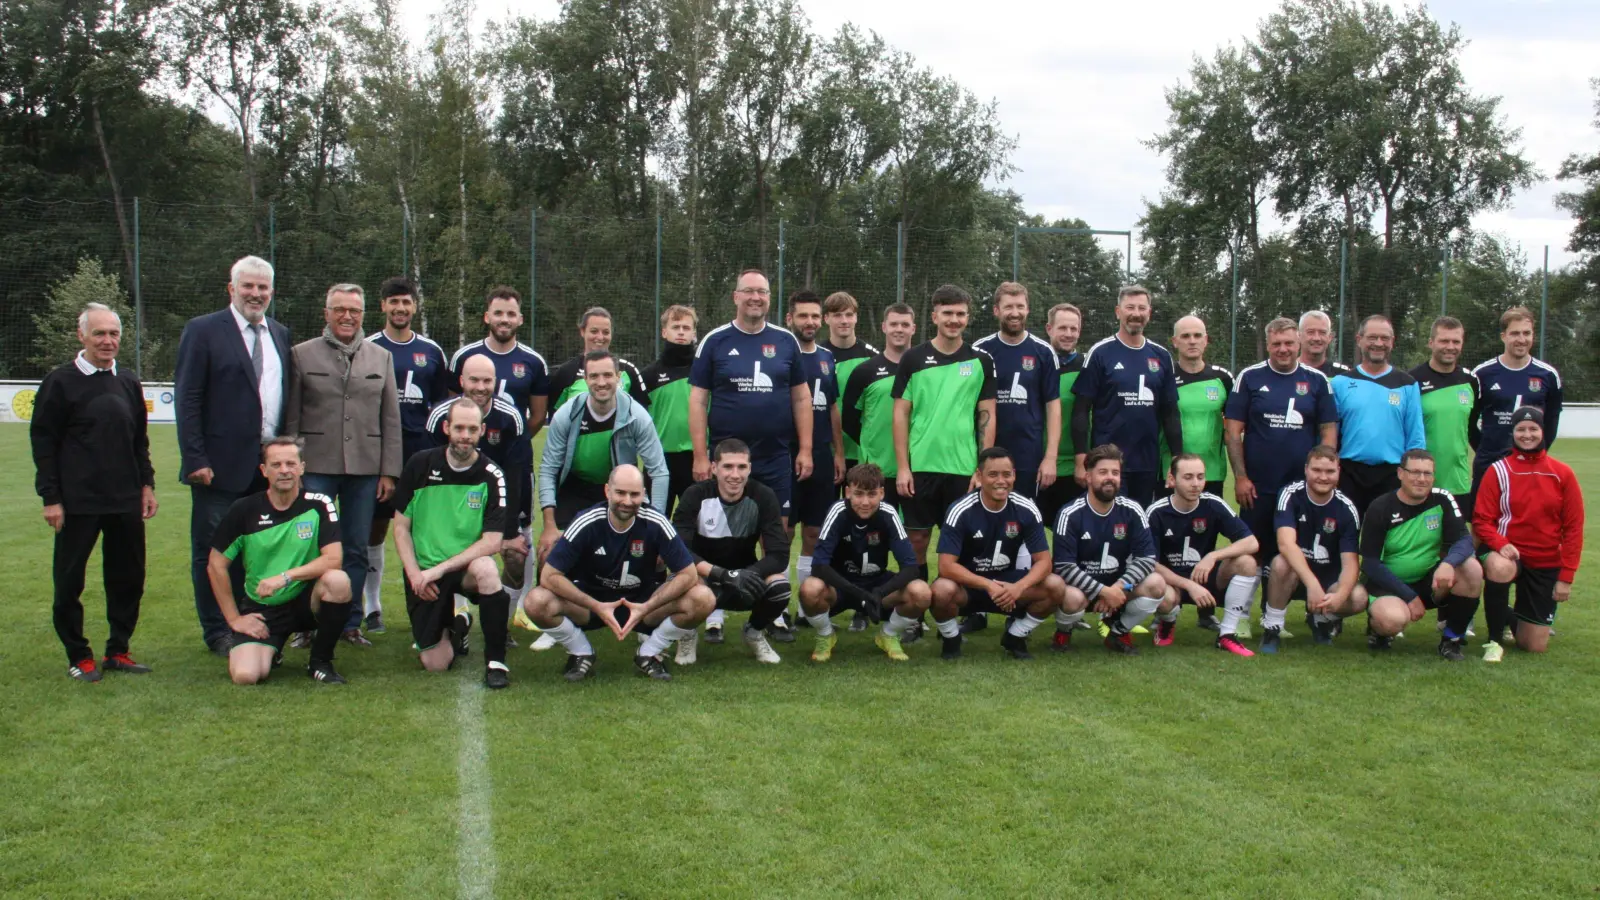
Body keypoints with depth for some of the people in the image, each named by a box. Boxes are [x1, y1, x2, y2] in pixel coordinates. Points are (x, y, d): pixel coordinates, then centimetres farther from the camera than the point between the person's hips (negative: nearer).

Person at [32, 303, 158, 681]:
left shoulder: (128, 382, 10)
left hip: (126, 501, 5)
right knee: (69, 580, 3)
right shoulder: (60, 382, -4)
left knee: (128, 578, 7)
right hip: (78, 503, -4)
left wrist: (146, 484, 11)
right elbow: (43, 441, -4)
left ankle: (118, 651, 20)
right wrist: (50, 498, -9)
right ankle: (78, 656, 16)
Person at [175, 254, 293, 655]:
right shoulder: (203, 330, -3)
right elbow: (187, 399, -7)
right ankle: (217, 632, 14)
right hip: (220, 467, -4)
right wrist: (195, 459, -13)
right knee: (213, 551, 4)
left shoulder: (280, 335, 13)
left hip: (269, 465, 5)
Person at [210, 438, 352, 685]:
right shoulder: (244, 510, -5)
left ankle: (321, 661, -8)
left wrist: (286, 577, -27)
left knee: (338, 580, -33)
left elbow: (333, 558, -17)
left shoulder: (318, 504, -8)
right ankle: (272, 652, 18)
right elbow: (216, 566, 1)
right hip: (261, 610, 0)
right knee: (245, 675, -23)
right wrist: (234, 619, -2)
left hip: (305, 600, 0)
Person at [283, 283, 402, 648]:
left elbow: (391, 420, 10)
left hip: (365, 468, 2)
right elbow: (290, 418, 4)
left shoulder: (381, 358, 11)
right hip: (316, 467, -2)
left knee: (356, 550, 6)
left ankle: (350, 623, 16)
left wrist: (389, 471, 4)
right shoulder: (302, 355, 5)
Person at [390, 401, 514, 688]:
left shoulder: (491, 476, -9)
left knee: (486, 569, -38)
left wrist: (440, 569, -21)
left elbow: (492, 542, -14)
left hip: (465, 569, -1)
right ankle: (455, 623, 31)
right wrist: (414, 573, -11)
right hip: (423, 573, 1)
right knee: (435, 664, -5)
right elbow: (401, 527, 2)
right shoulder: (420, 464, -3)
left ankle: (496, 661, -21)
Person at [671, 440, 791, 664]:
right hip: (704, 579, -2)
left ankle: (755, 633, 5)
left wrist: (748, 574, -38)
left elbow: (779, 555, -19)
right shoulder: (696, 495, -18)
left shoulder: (763, 496, -14)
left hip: (745, 581, 2)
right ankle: (689, 634, 1)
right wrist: (724, 574, -40)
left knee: (779, 586, -30)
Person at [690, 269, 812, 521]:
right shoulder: (715, 341, 0)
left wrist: (805, 449, 3)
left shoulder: (786, 341, 6)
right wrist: (700, 455, -6)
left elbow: (801, 397, 9)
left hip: (777, 458, 2)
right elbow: (698, 400, -1)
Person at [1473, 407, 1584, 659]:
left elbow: (1573, 528, 2)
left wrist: (1566, 577, -4)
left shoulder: (1563, 474, 1)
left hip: (1547, 565, 2)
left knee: (1535, 646, 1)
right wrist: (1501, 544, -26)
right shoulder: (1498, 471, -3)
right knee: (1499, 569, -41)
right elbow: (1482, 520, -5)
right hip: (1510, 554, -2)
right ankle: (1494, 640, -17)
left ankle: (1512, 621, 39)